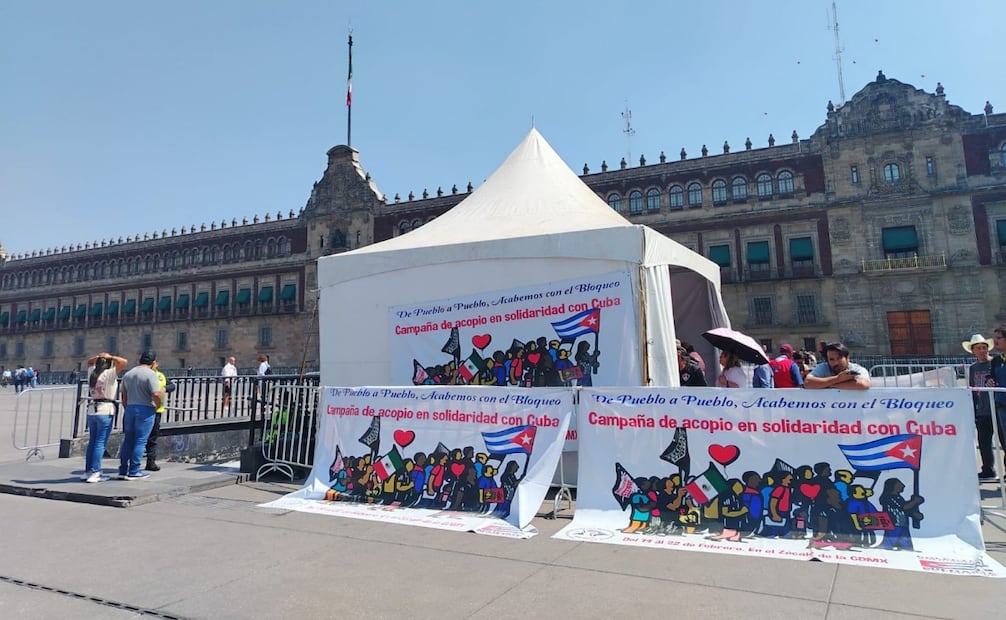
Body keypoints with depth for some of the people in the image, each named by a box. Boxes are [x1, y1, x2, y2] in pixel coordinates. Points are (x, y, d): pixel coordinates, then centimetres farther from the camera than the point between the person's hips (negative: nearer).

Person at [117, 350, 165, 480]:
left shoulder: (128, 374, 13)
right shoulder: (151, 374, -11)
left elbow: (124, 397, 18)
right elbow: (156, 394, -21)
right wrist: (157, 405, -3)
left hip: (130, 408, 7)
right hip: (145, 410, -7)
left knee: (128, 440, 13)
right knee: (140, 441, -2)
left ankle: (123, 470, 17)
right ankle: (134, 472, 1)